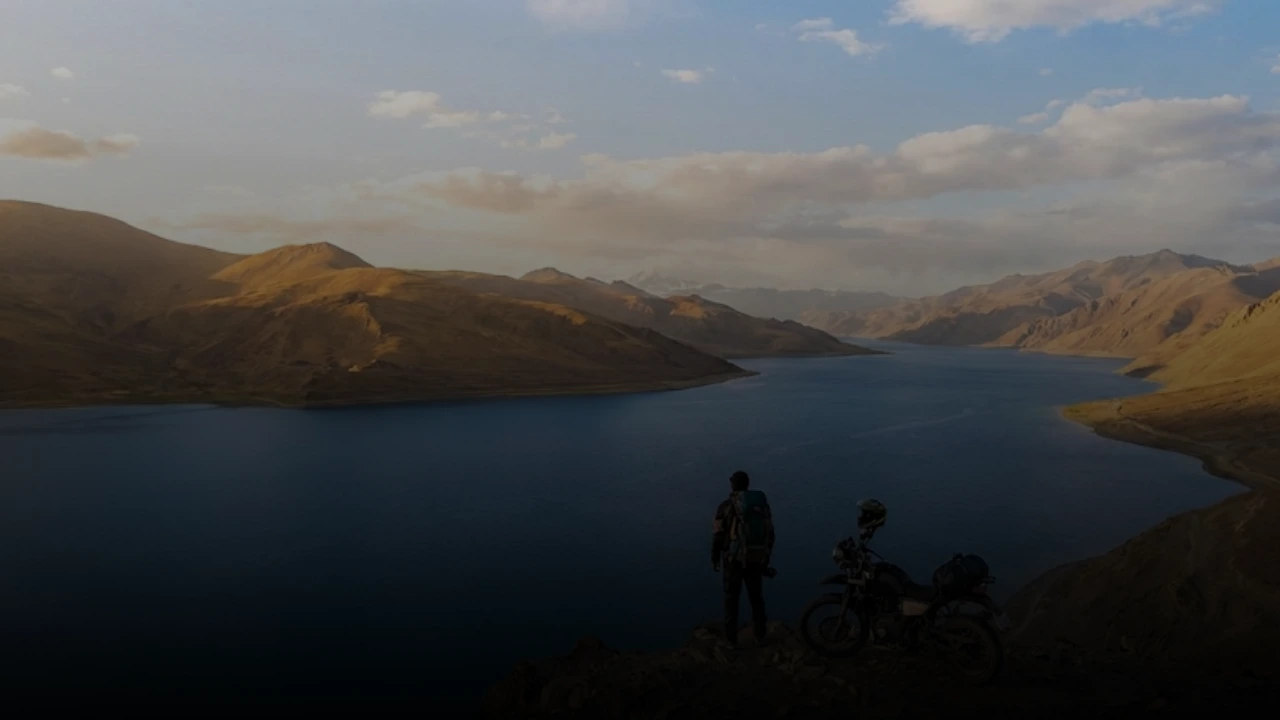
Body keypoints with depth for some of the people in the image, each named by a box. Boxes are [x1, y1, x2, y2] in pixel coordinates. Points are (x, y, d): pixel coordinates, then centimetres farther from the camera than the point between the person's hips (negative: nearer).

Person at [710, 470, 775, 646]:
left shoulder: (726, 506, -11)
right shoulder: (762, 504, 2)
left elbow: (718, 536, -8)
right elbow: (769, 534, 6)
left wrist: (714, 559, 6)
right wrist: (766, 558, 18)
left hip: (734, 559, -3)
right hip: (755, 559, 3)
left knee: (732, 597, 12)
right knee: (756, 597, 18)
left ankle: (731, 636, 17)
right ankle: (760, 635, 23)